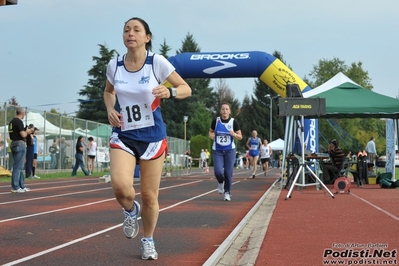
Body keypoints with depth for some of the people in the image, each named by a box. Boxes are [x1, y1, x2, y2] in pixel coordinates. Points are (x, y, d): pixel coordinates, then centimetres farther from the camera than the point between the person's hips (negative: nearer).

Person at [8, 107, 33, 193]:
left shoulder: (12, 121, 14)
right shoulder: (19, 121, -14)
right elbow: (23, 134, -19)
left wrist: (26, 131, 15)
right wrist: (27, 131, 1)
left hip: (14, 143, 9)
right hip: (20, 144, -9)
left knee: (20, 167, 14)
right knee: (18, 167, -6)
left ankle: (21, 186, 19)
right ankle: (15, 187, -5)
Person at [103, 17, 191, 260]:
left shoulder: (157, 62, -10)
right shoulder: (114, 65, 0)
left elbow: (186, 89, -4)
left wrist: (169, 92, -25)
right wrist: (110, 109, 0)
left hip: (152, 137, -1)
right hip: (123, 136, 1)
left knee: (150, 196, 5)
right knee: (120, 185, -24)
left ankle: (148, 241, 31)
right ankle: (130, 210, 13)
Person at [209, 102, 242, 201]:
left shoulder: (233, 122, -5)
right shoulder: (216, 121, -3)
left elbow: (240, 137, 1)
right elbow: (211, 131, 14)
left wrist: (234, 134, -20)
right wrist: (211, 135, -9)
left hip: (230, 151, 0)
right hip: (217, 151, 0)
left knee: (228, 173, 0)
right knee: (218, 172, -13)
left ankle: (227, 192, 18)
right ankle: (220, 182, 22)